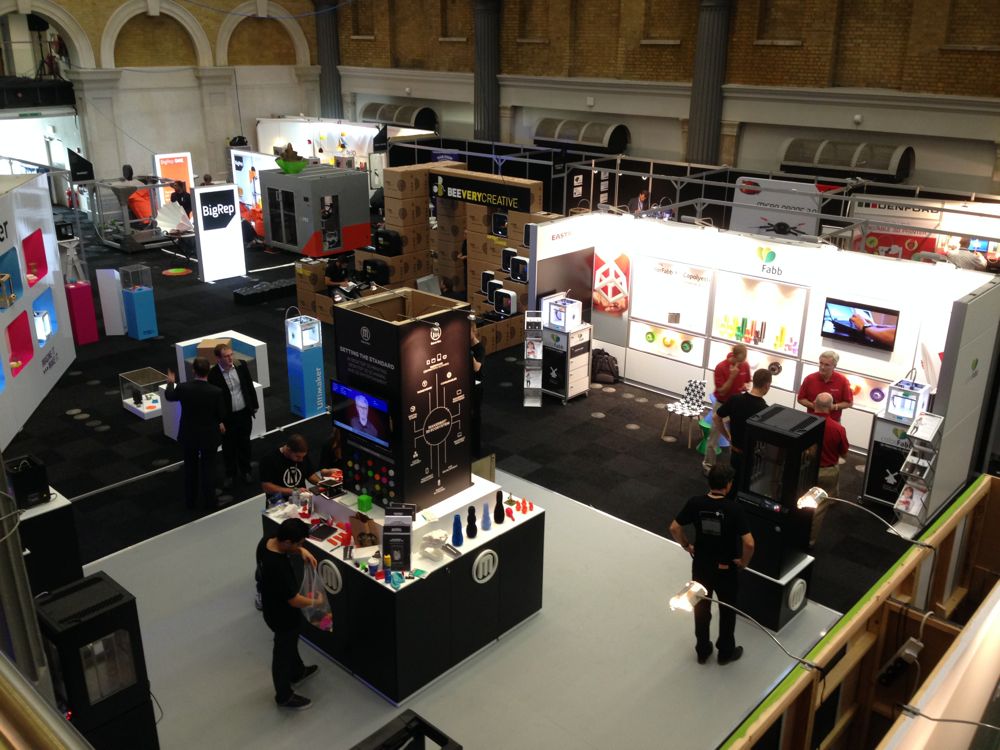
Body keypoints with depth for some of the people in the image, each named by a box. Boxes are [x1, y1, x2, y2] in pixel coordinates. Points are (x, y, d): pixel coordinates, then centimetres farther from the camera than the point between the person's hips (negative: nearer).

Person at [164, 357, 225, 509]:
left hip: (189, 434, 2)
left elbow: (169, 396, 7)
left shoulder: (183, 388, -17)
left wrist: (171, 382, 27)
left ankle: (190, 500, 33)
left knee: (190, 467, 20)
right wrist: (220, 423, 15)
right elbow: (220, 414, -8)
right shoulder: (216, 392, -23)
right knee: (208, 468, 14)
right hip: (209, 435, -2)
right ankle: (209, 501, 25)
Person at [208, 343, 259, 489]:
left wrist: (254, 405, 9)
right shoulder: (213, 375, -20)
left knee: (244, 443, 19)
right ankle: (230, 474, 31)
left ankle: (245, 470, 37)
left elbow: (250, 385, 4)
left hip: (244, 413, 3)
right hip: (226, 417, -3)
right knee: (228, 447, 13)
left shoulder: (241, 365, -9)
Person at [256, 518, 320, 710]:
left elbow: (287, 547, 9)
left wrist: (302, 550, -9)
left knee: (291, 643, 32)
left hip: (273, 606, 8)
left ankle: (297, 672, 58)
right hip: (283, 615, -8)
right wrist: (316, 602, -12)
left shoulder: (267, 541, -17)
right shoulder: (279, 568, -42)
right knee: (283, 653, 16)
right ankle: (284, 696, 39)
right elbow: (294, 600, -30)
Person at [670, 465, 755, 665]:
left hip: (700, 566, 3)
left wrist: (687, 546, 7)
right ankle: (726, 652, 37)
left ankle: (702, 651, 36)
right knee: (727, 610, 20)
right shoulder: (733, 508, -23)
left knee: (701, 608, 21)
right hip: (726, 569, -3)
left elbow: (674, 528, -8)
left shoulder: (695, 503, -14)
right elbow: (749, 543, -27)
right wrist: (744, 562, -8)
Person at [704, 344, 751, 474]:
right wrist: (732, 376, -32)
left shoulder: (745, 366, -6)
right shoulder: (721, 367, -22)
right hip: (722, 405, -4)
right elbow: (721, 391, -22)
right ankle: (708, 464, 20)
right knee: (714, 437, 6)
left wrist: (745, 386, -13)